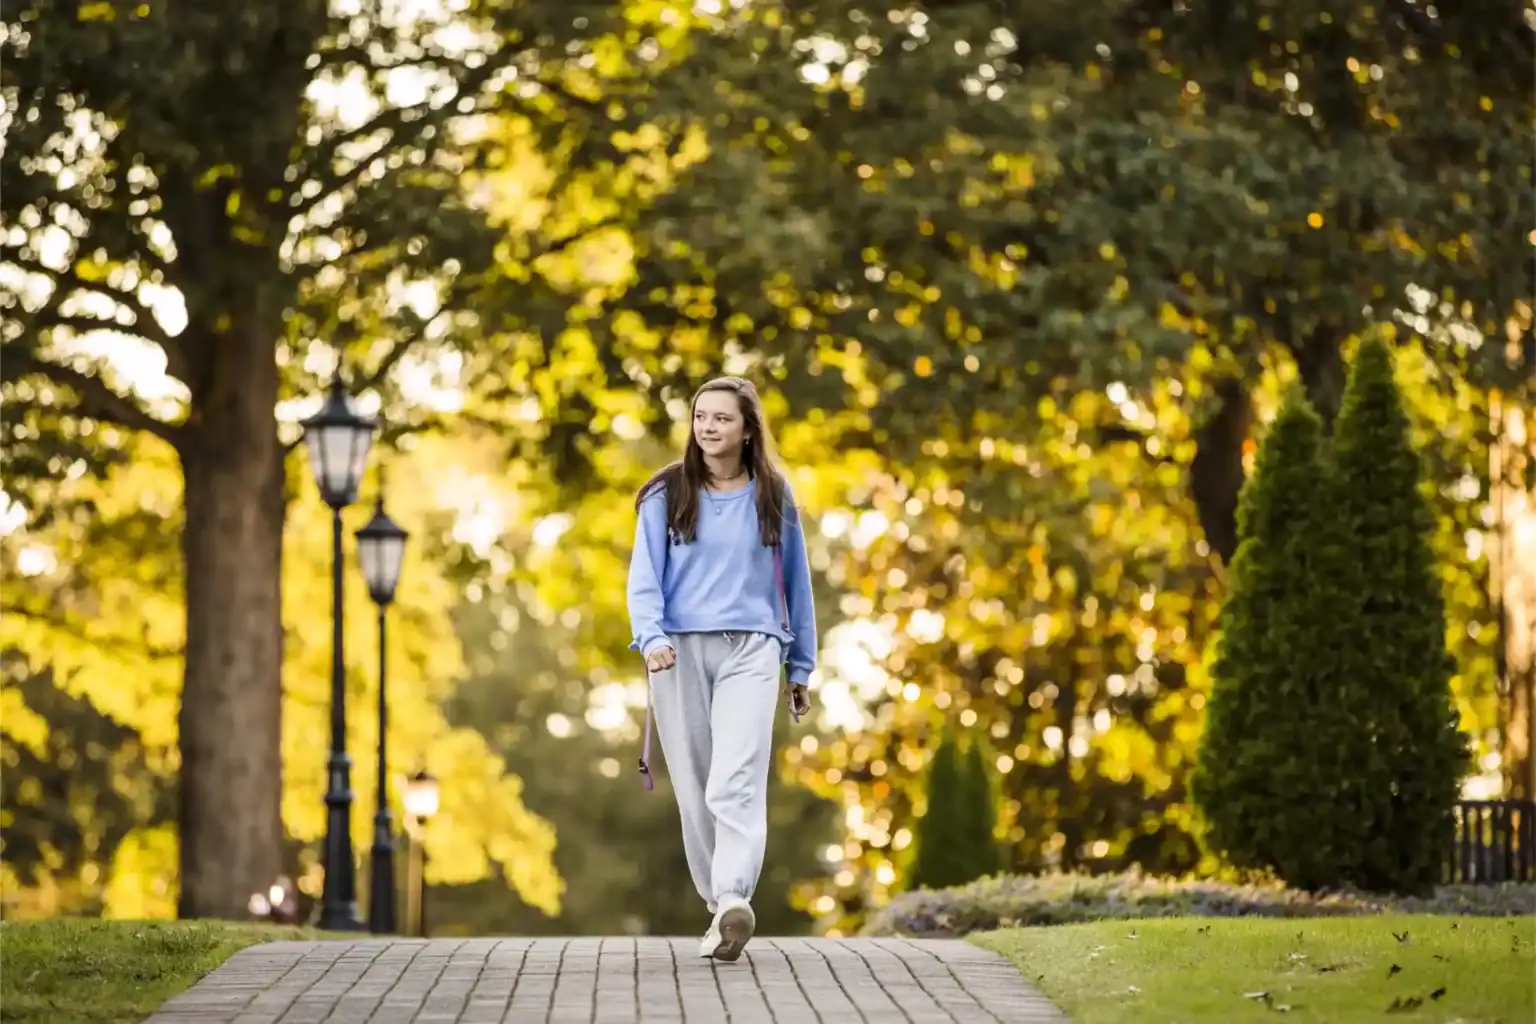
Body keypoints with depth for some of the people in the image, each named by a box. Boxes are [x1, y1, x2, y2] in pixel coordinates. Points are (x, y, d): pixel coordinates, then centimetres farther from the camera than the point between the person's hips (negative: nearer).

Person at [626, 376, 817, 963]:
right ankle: (720, 907, 10)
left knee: (736, 780, -18)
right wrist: (651, 638, -18)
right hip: (680, 651, 1)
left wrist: (801, 667, 18)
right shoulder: (666, 495, 7)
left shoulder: (773, 497, 10)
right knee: (694, 787, 2)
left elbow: (795, 583, 17)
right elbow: (644, 577, 1)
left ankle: (734, 900, -31)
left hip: (750, 651, -1)